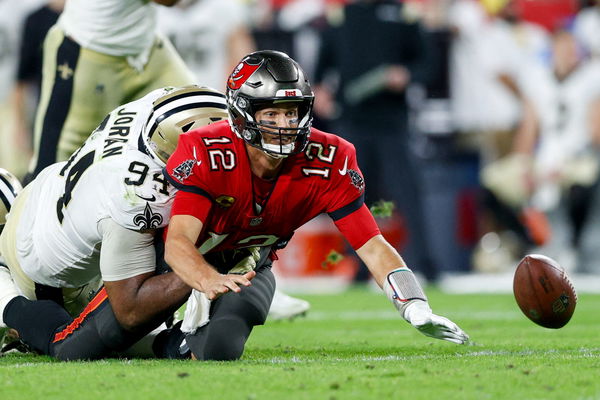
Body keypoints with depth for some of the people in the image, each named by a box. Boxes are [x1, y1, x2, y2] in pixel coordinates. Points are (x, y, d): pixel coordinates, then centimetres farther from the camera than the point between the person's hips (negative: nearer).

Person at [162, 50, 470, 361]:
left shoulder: (328, 163, -25)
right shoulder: (204, 155, -34)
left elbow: (372, 247, -25)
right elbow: (178, 243, -44)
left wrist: (417, 310, -41)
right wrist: (209, 281, -68)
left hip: (249, 262, 2)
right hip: (197, 262, -2)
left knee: (221, 347, -22)